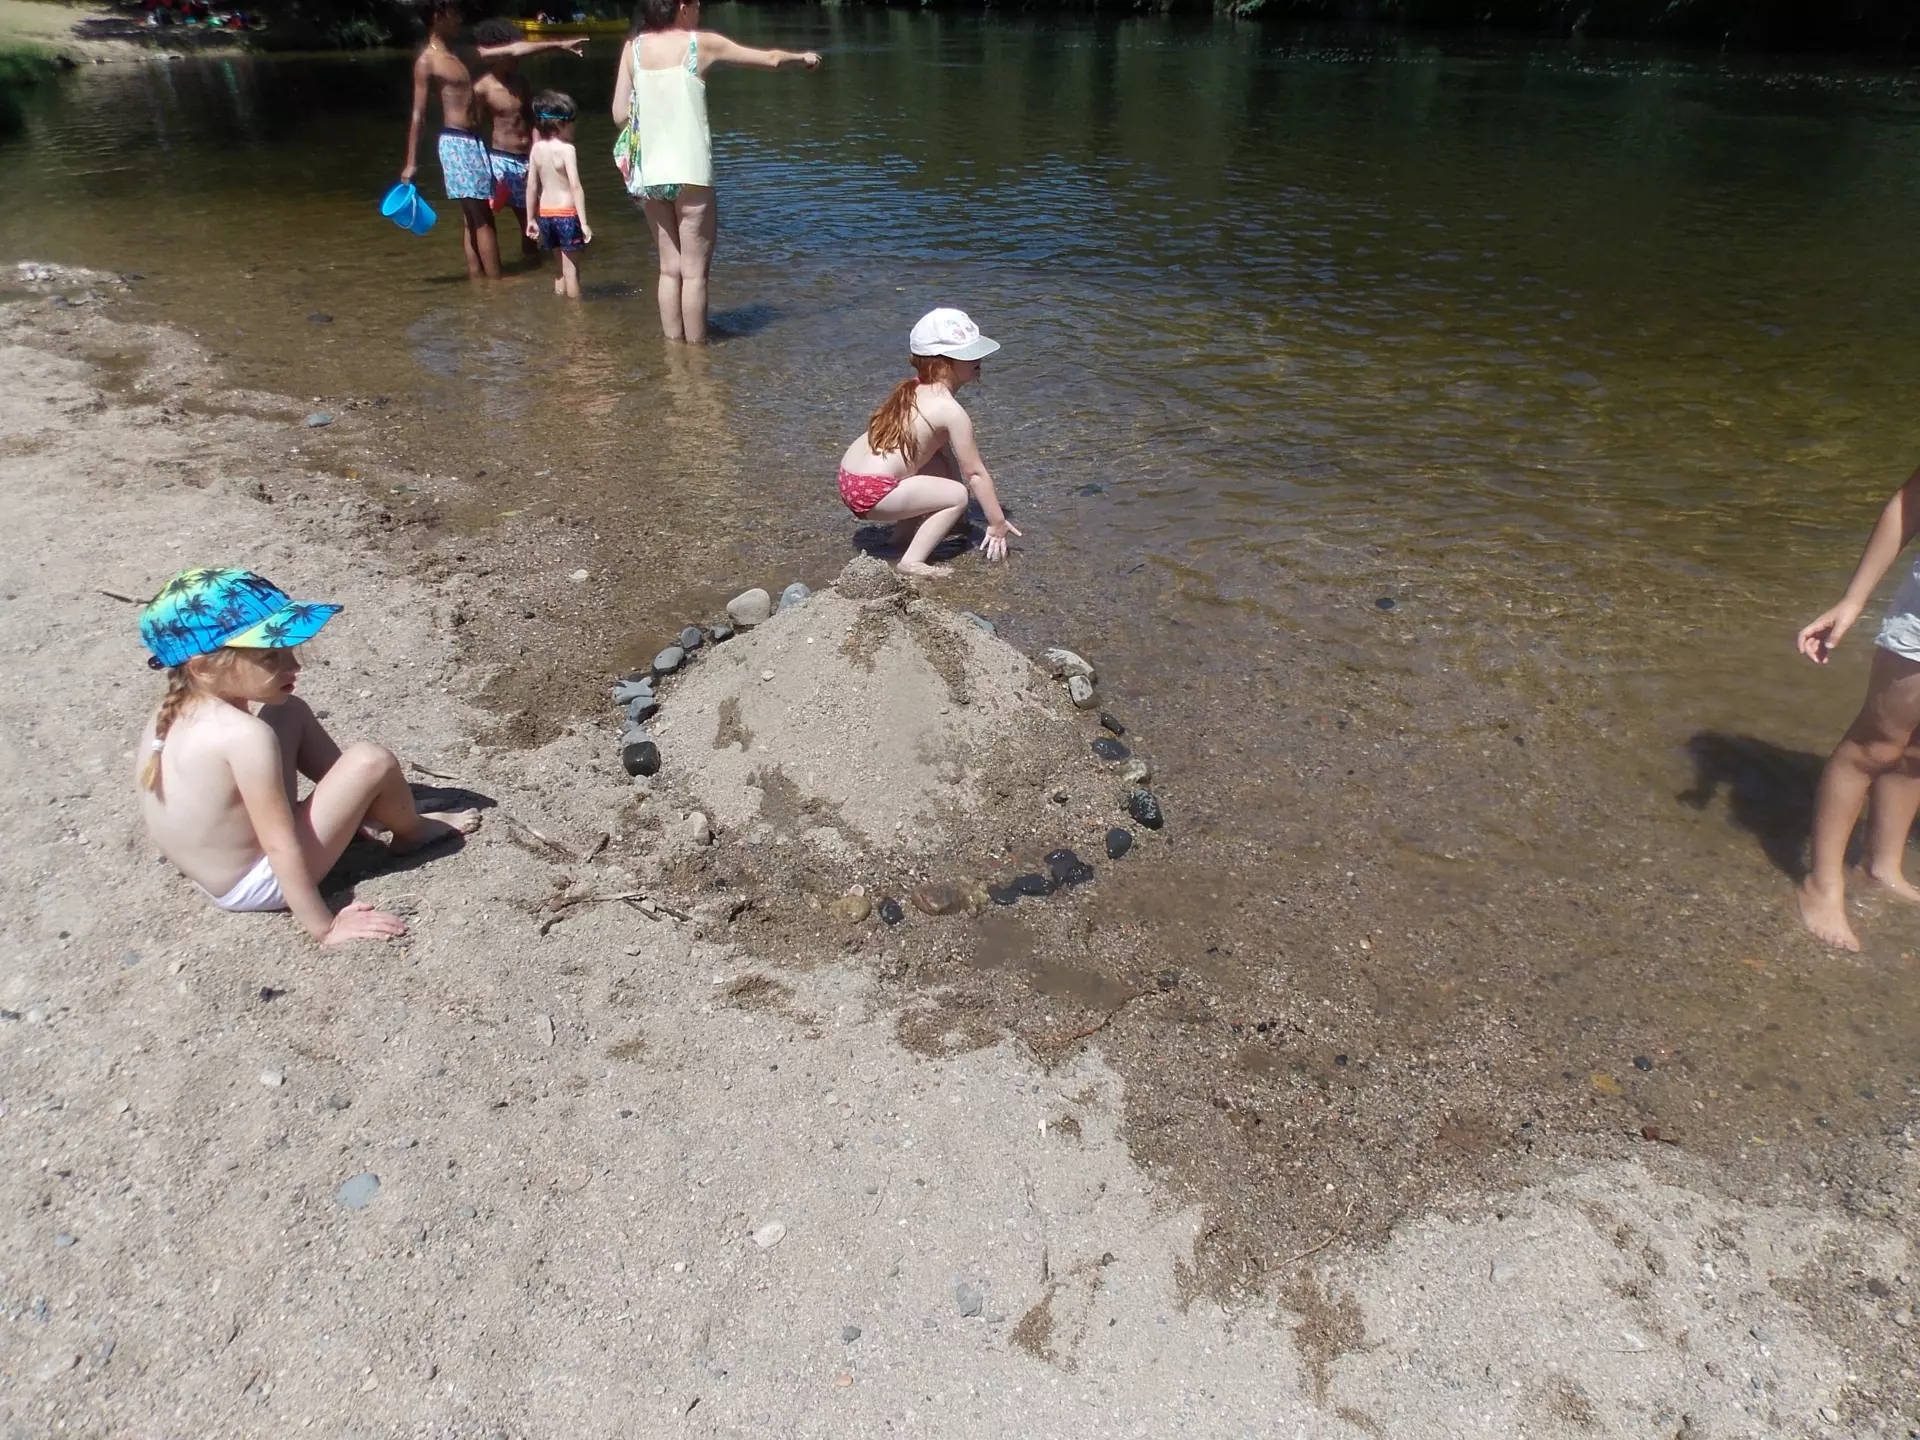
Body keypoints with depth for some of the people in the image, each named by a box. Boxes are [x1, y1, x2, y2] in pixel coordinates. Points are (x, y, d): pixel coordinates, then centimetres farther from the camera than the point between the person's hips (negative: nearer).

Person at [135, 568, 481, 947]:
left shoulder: (174, 710, -5)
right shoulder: (244, 735, -32)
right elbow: (281, 849, -29)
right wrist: (324, 927, -22)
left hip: (219, 868, 9)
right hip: (257, 883, -9)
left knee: (290, 712, 11)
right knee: (373, 763, -16)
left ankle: (374, 811, 22)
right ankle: (412, 831, 15)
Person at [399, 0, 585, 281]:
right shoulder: (427, 61, -7)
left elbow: (513, 49, 17)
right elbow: (418, 113, -9)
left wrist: (559, 45, 16)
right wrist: (411, 162, -12)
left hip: (474, 141, 8)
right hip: (456, 143, -8)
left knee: (472, 218, 8)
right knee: (481, 219, -9)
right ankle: (496, 283, -8)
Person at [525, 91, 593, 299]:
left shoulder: (537, 149, 4)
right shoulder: (566, 149, -13)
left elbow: (531, 186, 6)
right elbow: (575, 187, -20)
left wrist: (531, 219, 13)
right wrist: (584, 222, -19)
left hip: (545, 214, 6)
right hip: (567, 214, -6)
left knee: (562, 266, 19)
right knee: (571, 269, 0)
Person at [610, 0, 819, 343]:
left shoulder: (633, 48, 5)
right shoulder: (702, 43, -3)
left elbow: (620, 114, 4)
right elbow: (769, 59, 8)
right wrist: (802, 56, 25)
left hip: (650, 173, 4)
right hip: (690, 172, -4)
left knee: (670, 268, 13)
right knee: (694, 272, 1)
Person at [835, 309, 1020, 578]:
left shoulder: (914, 390, 13)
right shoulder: (951, 410, -13)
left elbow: (942, 447, 22)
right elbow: (975, 472, -8)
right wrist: (997, 523, 2)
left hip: (850, 477, 9)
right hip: (872, 493, -9)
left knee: (941, 467, 23)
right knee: (957, 496, -5)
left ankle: (904, 531, 25)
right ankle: (912, 562, -6)